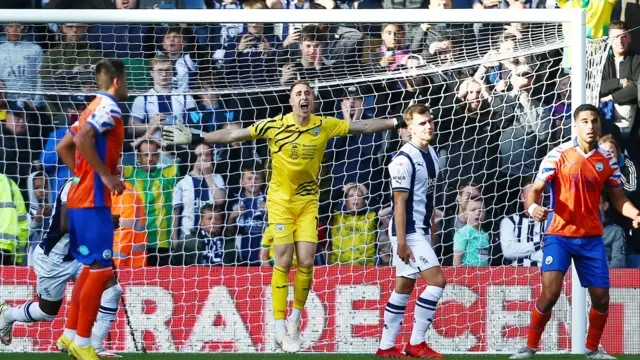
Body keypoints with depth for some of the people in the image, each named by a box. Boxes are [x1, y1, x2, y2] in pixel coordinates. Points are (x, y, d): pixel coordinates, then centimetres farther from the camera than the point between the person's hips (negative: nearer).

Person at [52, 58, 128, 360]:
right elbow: (83, 139, -27)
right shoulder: (109, 107, -11)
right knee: (101, 270, -7)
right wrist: (106, 176, -23)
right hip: (93, 200, -10)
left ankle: (70, 335, 18)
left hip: (80, 197, 10)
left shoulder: (94, 108, 17)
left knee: (92, 267, 16)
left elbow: (63, 147, 19)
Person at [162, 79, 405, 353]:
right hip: (280, 202, -2)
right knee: (283, 262, -9)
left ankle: (295, 321, 15)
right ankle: (280, 328, -2)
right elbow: (234, 135, -7)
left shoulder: (325, 126, -2)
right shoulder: (275, 126, -9)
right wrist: (195, 138, -12)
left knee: (306, 262, -5)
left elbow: (364, 126, 6)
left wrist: (399, 122, 4)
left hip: (308, 203, 2)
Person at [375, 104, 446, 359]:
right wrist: (401, 242, -20)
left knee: (404, 288, 10)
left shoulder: (432, 155, 10)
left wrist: (432, 226, 19)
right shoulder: (404, 160, -17)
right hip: (408, 232, -9)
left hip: (422, 230, 9)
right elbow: (400, 203, -18)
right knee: (437, 280, -13)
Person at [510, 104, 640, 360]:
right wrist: (533, 206, -29)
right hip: (559, 235, -4)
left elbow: (617, 198, 11)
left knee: (601, 298, 3)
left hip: (591, 238, 4)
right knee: (550, 293, -17)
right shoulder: (558, 155, -6)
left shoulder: (607, 161, 4)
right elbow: (536, 189, -6)